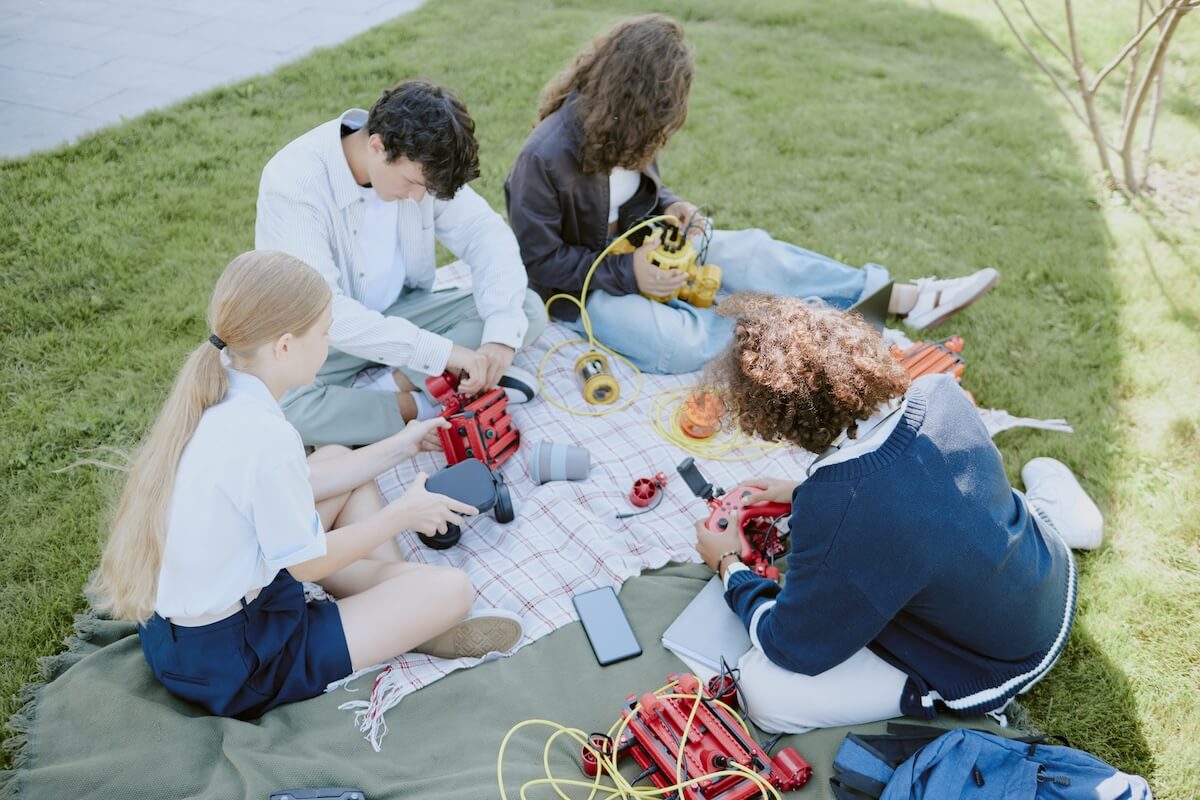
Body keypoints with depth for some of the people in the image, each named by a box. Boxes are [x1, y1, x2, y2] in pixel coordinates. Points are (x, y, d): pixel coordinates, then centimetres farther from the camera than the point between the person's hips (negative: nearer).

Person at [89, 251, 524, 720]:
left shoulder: (215, 387, -4)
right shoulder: (265, 438, -31)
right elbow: (309, 564, -16)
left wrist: (397, 447, 11)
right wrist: (401, 514, -3)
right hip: (232, 672, -9)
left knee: (335, 458, 18)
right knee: (451, 589, -13)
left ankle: (390, 583, 13)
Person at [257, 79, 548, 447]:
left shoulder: (420, 163, -12)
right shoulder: (292, 182, -27)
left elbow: (486, 234, -10)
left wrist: (502, 332, -28)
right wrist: (441, 351, -38)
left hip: (401, 313, 5)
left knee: (529, 309, -12)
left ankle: (381, 386, -19)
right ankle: (430, 405, -19)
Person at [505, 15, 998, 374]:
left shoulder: (623, 133, -7)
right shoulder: (546, 159, -29)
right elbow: (539, 262, -24)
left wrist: (669, 209, -10)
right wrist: (626, 273, -28)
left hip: (632, 248, 6)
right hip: (579, 284, -6)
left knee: (748, 249, -11)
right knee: (680, 346, -33)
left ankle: (905, 298, -10)